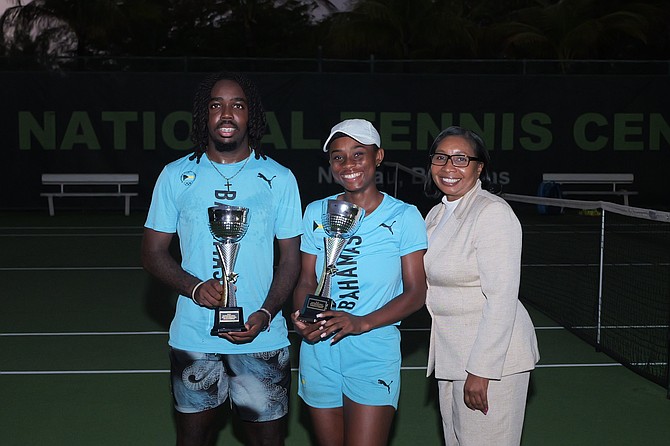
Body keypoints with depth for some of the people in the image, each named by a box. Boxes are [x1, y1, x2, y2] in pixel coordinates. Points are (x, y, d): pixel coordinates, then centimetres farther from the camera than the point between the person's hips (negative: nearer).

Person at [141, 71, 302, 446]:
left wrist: (266, 313, -13)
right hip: (193, 338, 1)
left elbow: (291, 258, 3)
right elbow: (154, 252, 5)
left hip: (262, 336, -1)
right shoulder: (176, 176, 3)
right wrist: (195, 287, -15)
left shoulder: (280, 179, 2)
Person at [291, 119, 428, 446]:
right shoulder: (317, 213, 7)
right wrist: (300, 317, -12)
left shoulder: (404, 217, -2)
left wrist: (362, 323, -18)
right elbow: (306, 281, 10)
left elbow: (415, 293, -4)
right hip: (319, 350, 3)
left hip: (374, 354, -3)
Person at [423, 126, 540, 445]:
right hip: (450, 354, 9)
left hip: (491, 357, -9)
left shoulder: (493, 213, -18)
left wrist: (480, 371, -23)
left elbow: (501, 299, -23)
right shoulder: (436, 215, 10)